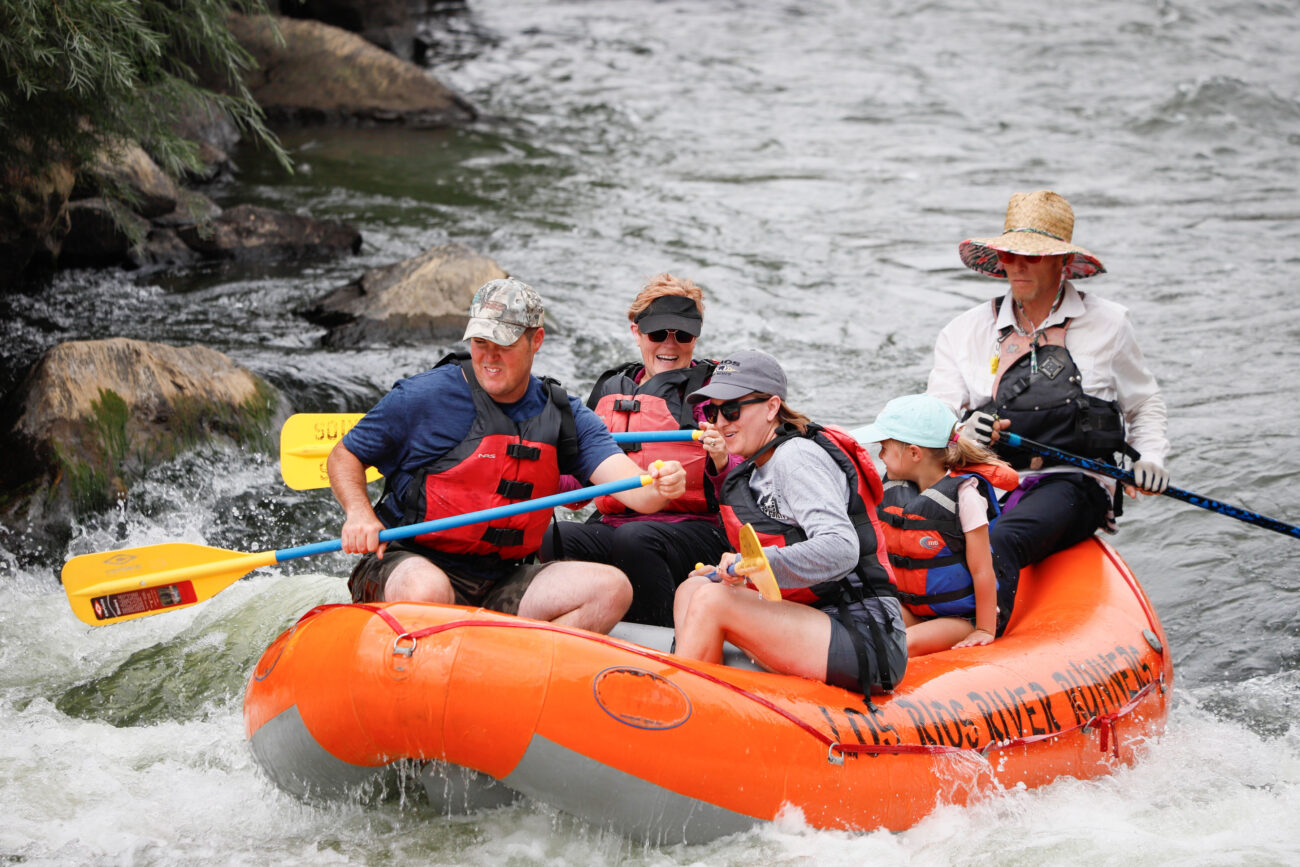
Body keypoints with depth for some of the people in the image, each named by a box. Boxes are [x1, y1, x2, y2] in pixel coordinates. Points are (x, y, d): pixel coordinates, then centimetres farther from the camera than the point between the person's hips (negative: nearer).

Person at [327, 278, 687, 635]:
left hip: (501, 582, 5)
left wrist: (659, 488, -29)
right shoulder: (424, 396, -5)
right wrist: (360, 513, -18)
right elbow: (344, 457, 3)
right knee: (428, 591, -40)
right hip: (408, 563, -5)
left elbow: (633, 487, -4)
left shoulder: (564, 415, 7)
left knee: (611, 588, -14)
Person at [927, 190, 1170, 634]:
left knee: (999, 543, -39)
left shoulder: (1108, 324, 13)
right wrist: (963, 435, -15)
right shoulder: (964, 332, 16)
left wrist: (1150, 458, 4)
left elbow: (1144, 404, 25)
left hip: (1075, 485, -4)